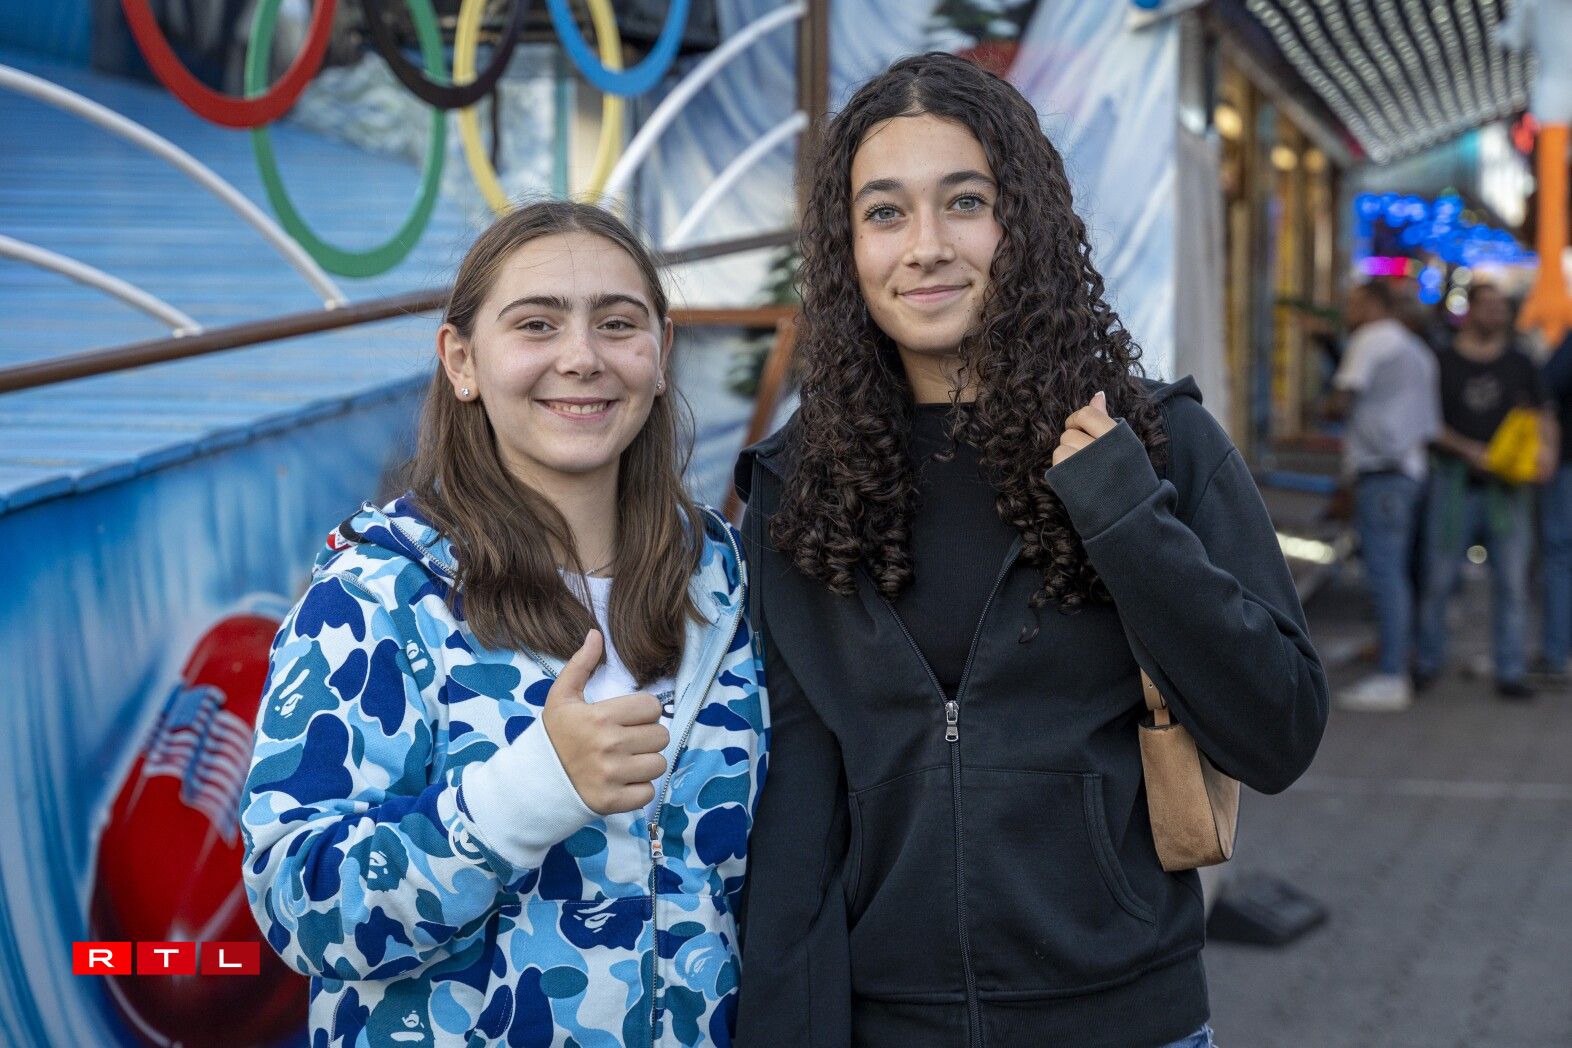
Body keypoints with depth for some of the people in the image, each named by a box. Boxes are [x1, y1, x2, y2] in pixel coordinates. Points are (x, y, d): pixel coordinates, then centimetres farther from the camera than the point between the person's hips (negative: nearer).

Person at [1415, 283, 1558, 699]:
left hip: (1506, 488, 2)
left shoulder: (1520, 364, 11)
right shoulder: (1441, 361, 3)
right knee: (1438, 577, 0)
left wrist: (1546, 447, -11)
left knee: (1511, 579, 0)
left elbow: (1543, 413, 10)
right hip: (1454, 481, -2)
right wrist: (1469, 451, -13)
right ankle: (1428, 662, 15)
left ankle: (1511, 672, 5)